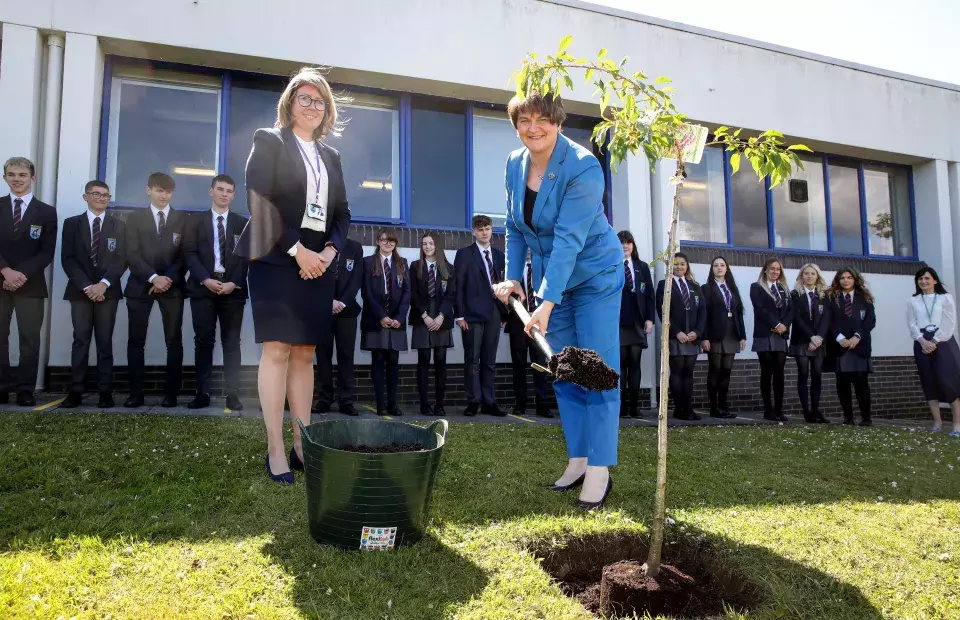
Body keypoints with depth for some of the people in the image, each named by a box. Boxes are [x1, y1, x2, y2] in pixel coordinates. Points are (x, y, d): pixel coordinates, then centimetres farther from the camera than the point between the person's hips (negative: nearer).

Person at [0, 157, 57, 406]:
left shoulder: (47, 212, 7)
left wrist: (22, 274, -12)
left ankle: (25, 390, 2)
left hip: (30, 284, -1)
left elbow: (47, 253, 0)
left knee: (29, 339, -2)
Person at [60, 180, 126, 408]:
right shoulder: (71, 223, 9)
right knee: (80, 340, -1)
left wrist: (103, 284, -12)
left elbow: (122, 259, 1)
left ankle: (105, 392, 0)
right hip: (80, 290, 0)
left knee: (105, 341, 0)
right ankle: (76, 391, -1)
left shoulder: (118, 225, 10)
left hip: (108, 290, 0)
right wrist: (86, 286, -11)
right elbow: (67, 259, 1)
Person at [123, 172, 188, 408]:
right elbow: (132, 254, -1)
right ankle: (136, 393, 5)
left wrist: (169, 279, -10)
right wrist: (153, 278, -13)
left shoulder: (183, 219, 9)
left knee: (174, 341, -2)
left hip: (172, 286, 0)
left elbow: (185, 254, 3)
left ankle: (171, 393, 3)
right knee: (136, 341, 0)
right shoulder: (135, 218, 10)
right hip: (141, 286, 1)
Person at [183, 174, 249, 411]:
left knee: (231, 342, 0)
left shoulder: (243, 223, 12)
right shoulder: (196, 221, 12)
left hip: (233, 288, 0)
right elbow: (190, 253, 2)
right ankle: (203, 393, 6)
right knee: (203, 341, 1)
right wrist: (206, 279, -12)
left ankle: (232, 394, 0)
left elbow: (246, 256, 4)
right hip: (202, 287, 0)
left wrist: (234, 283, -10)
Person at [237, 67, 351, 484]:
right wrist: (296, 250, -14)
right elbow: (259, 200, -8)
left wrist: (329, 251, -3)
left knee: (305, 355, 5)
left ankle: (302, 444, 10)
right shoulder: (269, 141, 3)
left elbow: (342, 213, 16)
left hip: (318, 264, 5)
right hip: (276, 260, -5)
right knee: (277, 352, -6)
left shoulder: (330, 155, 19)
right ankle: (275, 450, -1)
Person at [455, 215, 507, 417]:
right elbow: (458, 286, -3)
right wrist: (460, 315, -10)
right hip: (473, 313, -4)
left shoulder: (499, 255, 15)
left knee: (490, 361, 7)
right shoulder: (464, 254, 2)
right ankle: (473, 401, 6)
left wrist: (505, 313, 8)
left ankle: (488, 402, 12)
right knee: (472, 360, -1)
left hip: (494, 313, 4)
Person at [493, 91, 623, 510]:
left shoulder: (583, 167, -22)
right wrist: (513, 277, -2)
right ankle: (578, 459, 19)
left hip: (594, 275, -6)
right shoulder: (515, 164, -2)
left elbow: (569, 239, -29)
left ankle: (599, 471, 2)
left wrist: (546, 303, -33)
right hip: (550, 278, 6)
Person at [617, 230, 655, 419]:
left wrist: (650, 319, 2)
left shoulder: (643, 267, 16)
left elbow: (650, 294, 12)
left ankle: (634, 406, 5)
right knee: (620, 363, -3)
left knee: (635, 363, 3)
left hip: (637, 322, 3)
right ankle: (622, 405, -1)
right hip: (617, 321, -3)